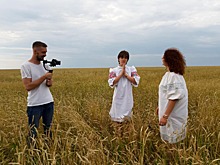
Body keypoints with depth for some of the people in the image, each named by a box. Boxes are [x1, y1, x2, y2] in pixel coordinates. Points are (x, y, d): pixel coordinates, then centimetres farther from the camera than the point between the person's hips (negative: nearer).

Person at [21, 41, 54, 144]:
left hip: (49, 102, 6)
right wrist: (44, 77, -19)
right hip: (35, 105, -6)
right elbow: (28, 87, -18)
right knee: (33, 132, 1)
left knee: (48, 130, 15)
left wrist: (50, 82, -7)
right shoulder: (26, 66, -10)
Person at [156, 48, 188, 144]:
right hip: (170, 112, 9)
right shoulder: (170, 74, 9)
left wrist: (165, 116, -25)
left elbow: (174, 98, -24)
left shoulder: (173, 76, -21)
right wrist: (160, 107, 23)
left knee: (171, 140, 2)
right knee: (168, 139, 18)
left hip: (173, 115, -9)